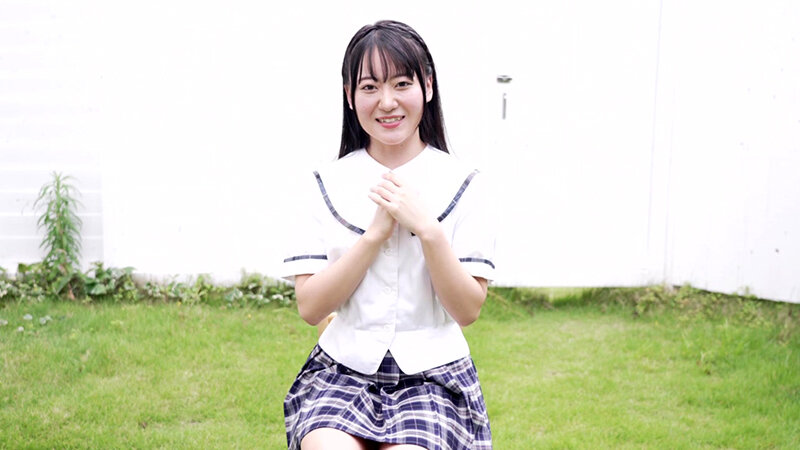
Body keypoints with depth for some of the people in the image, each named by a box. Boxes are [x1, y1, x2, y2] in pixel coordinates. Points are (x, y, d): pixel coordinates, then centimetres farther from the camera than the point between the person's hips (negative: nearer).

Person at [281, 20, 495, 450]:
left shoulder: (463, 185, 0)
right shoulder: (324, 185, 3)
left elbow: (468, 310, -4)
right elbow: (310, 308, -4)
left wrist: (427, 229, -17)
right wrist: (375, 233, -14)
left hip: (433, 375, 0)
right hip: (342, 369, 1)